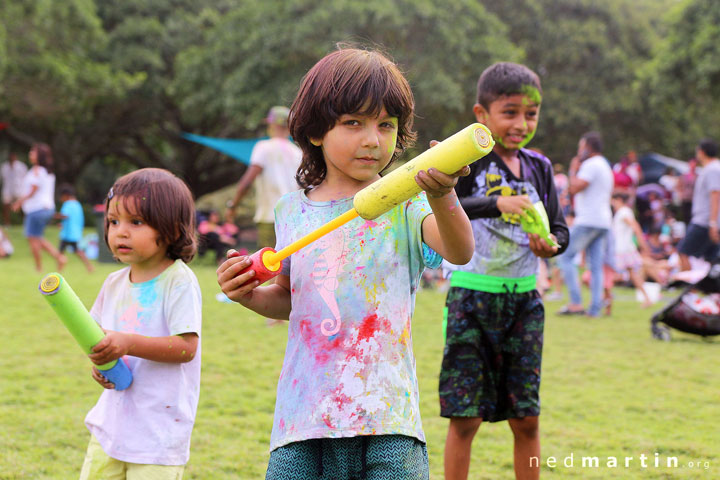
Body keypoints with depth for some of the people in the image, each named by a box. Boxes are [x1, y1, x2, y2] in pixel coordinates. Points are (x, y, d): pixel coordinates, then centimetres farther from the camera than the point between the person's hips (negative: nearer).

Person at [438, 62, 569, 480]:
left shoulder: (539, 167, 8)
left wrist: (550, 243, -11)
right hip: (473, 294, -4)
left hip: (524, 299, 4)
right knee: (466, 417, -1)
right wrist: (497, 204, -38)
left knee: (526, 418, 8)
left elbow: (560, 228, 12)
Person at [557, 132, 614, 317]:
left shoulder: (591, 165, -9)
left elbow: (575, 188, -16)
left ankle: (576, 303, -14)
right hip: (604, 221, 10)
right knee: (596, 266, 6)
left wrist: (573, 170, -2)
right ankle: (595, 308, 1)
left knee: (565, 257, -6)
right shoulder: (605, 166, 23)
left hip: (588, 221, -10)